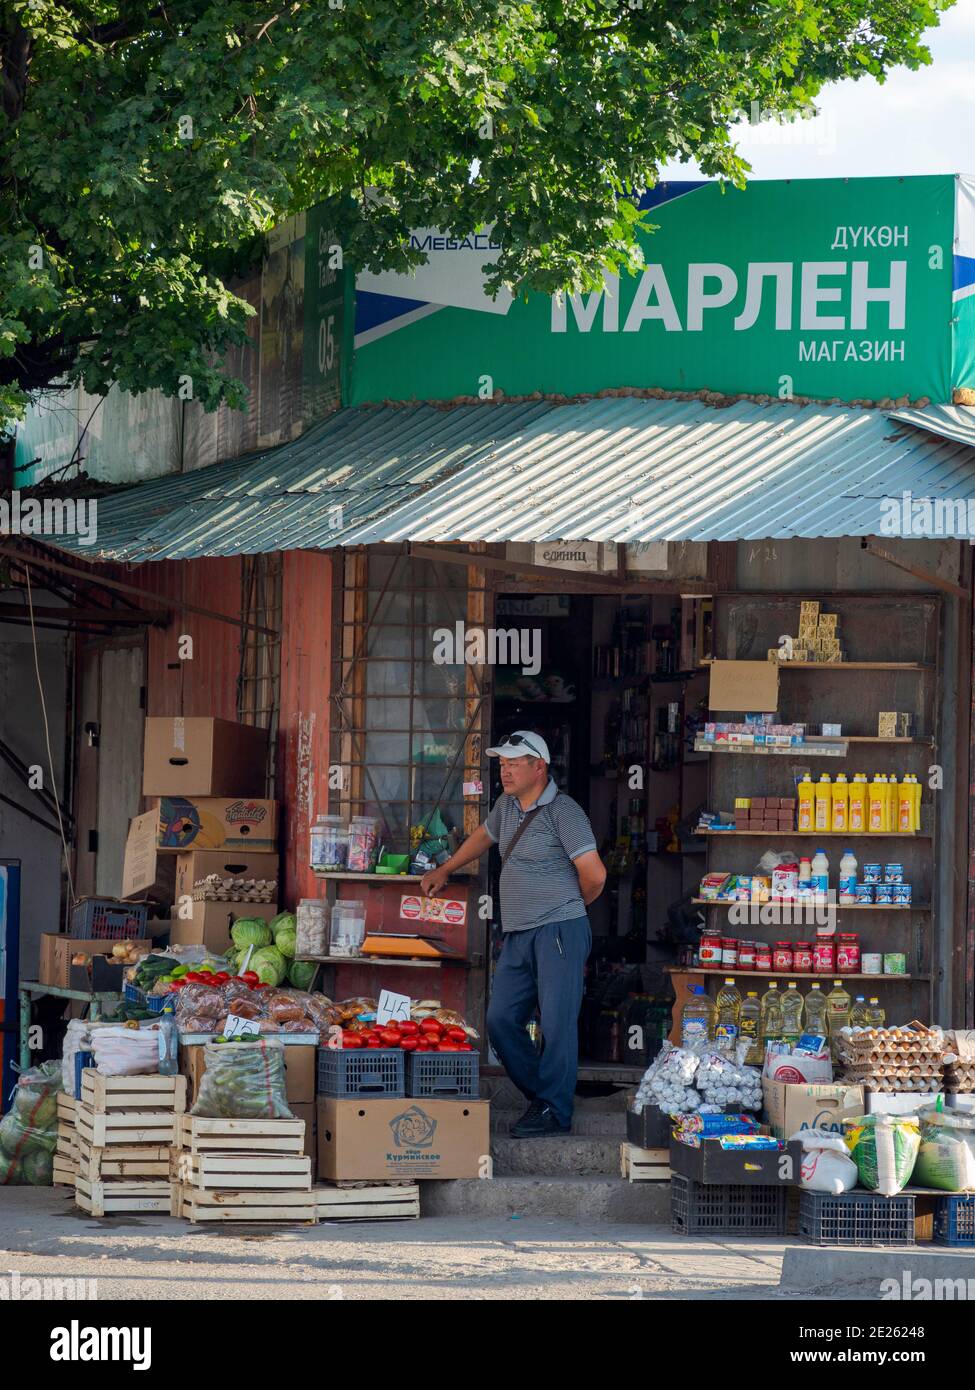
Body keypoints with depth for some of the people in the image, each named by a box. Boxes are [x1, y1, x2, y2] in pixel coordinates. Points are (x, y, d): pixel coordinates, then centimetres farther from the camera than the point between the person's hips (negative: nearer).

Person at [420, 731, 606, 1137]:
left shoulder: (563, 811, -10)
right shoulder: (507, 806, 15)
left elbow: (594, 875, -13)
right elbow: (484, 836, 38)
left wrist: (571, 905, 5)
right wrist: (444, 870, 41)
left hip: (559, 931, -8)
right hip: (518, 936, 8)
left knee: (557, 1023, -8)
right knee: (501, 1020, 6)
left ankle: (555, 1111, -4)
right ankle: (540, 1095, 17)